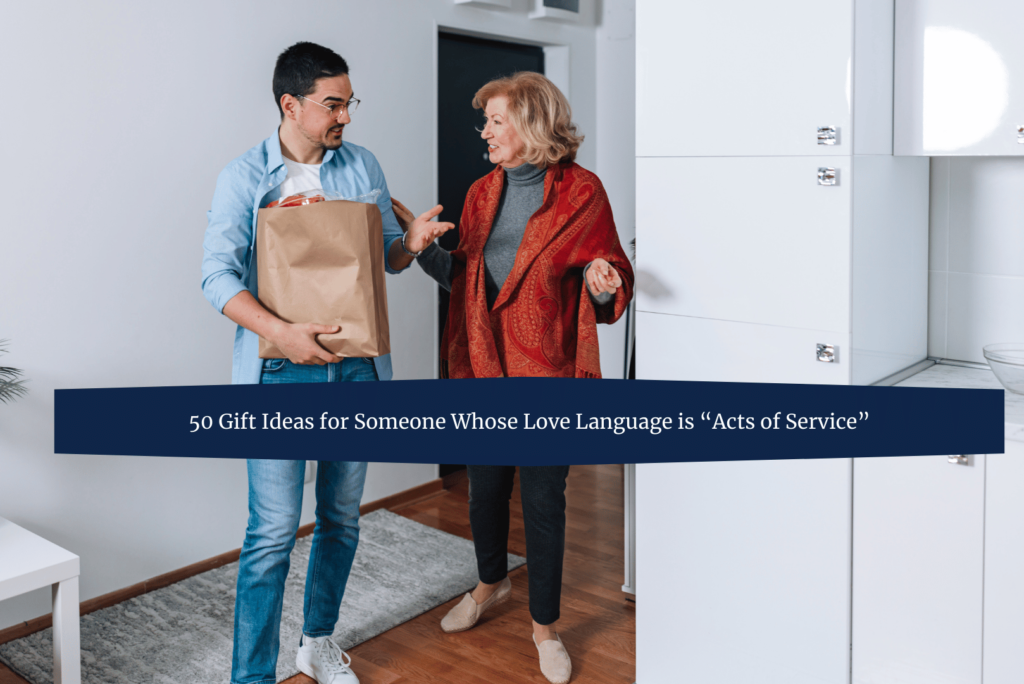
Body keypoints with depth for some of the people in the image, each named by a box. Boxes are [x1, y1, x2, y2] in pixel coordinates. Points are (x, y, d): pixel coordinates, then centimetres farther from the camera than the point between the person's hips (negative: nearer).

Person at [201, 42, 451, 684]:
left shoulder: (363, 166, 9)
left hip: (356, 366, 4)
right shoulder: (244, 178, -3)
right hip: (281, 371, -4)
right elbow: (218, 275, -10)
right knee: (274, 529, -6)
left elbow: (388, 255, 15)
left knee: (342, 517, 14)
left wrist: (413, 240, -9)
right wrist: (280, 332, -24)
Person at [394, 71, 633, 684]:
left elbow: (612, 277, -4)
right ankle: (492, 581, 45)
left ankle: (545, 623, 24)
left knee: (544, 500, 5)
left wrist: (602, 285, -26)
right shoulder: (482, 192, 10)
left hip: (546, 368, -5)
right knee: (485, 487, 18)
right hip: (484, 363, 5)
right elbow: (465, 276, 12)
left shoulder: (581, 191, -7)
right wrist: (424, 246, -2)